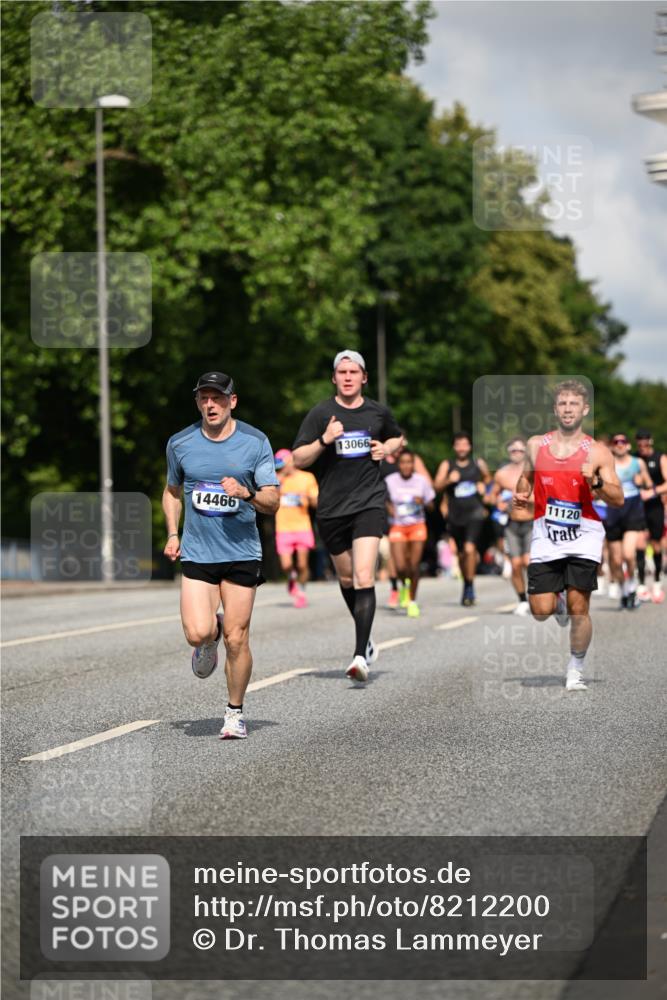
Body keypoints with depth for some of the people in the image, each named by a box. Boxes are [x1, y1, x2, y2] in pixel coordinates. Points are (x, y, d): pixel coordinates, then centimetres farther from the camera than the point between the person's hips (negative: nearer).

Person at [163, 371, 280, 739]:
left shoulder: (256, 442, -2)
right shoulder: (179, 443, 3)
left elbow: (272, 501, -2)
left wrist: (247, 494, -22)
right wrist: (172, 534, 8)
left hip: (242, 553, -1)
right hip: (196, 553, 1)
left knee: (236, 640, -1)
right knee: (197, 634, -15)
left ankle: (235, 712, 18)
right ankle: (211, 636, 23)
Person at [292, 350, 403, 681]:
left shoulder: (379, 412, 6)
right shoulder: (320, 414, 0)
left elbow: (397, 438, 27)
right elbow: (298, 459, -4)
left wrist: (387, 448, 5)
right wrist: (324, 440, -20)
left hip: (369, 502, -1)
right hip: (331, 507, 1)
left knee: (364, 577, -16)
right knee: (346, 577, 14)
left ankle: (360, 656, -20)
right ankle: (366, 640, 38)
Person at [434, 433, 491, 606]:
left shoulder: (479, 464, 5)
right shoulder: (447, 465, 4)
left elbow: (488, 478, 25)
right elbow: (437, 486, -6)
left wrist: (483, 485, 4)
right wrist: (449, 480, -24)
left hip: (475, 514, -2)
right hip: (455, 516, 2)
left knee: (470, 549, -20)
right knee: (461, 554, 13)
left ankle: (470, 587, -12)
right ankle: (466, 584, 34)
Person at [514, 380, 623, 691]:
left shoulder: (598, 452, -2)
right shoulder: (536, 445, 6)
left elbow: (618, 499, -3)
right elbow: (527, 475, 25)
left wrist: (596, 482, -21)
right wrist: (520, 494, 4)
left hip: (583, 535, -2)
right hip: (546, 535, 2)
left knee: (579, 609, -7)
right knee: (541, 611, -4)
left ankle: (576, 669, 14)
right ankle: (559, 601, 34)